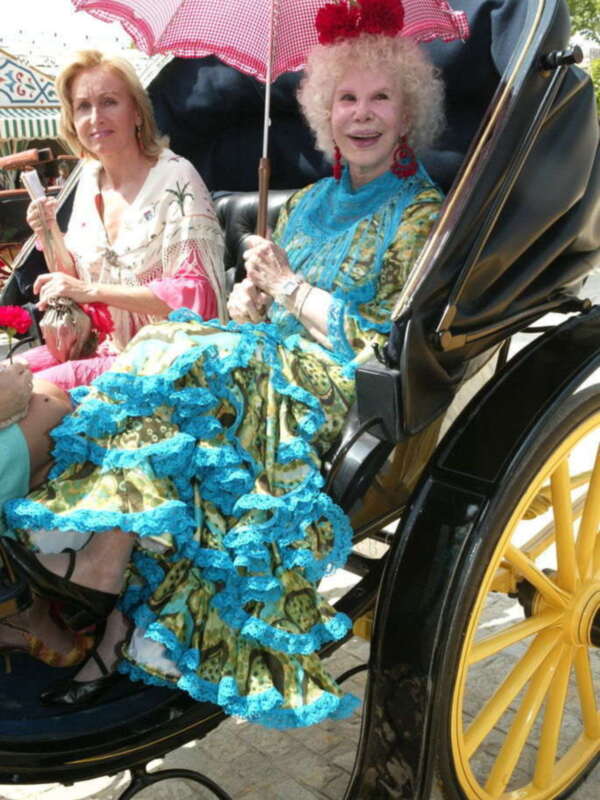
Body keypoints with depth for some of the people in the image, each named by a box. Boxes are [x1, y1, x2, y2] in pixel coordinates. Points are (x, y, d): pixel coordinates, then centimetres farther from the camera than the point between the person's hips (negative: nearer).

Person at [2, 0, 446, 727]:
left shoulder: (421, 215, 0)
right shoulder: (307, 203, 20)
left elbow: (392, 347, -11)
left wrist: (290, 288, -9)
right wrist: (250, 302, -5)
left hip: (337, 393, -6)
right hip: (266, 369, 6)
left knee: (178, 366, -26)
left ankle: (99, 570, -22)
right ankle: (122, 629, -27)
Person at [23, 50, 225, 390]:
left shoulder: (175, 178, -13)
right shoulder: (90, 180, 7)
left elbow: (196, 293, -19)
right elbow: (74, 283, 15)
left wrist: (92, 291, -20)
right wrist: (51, 234, -4)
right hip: (107, 347, 7)